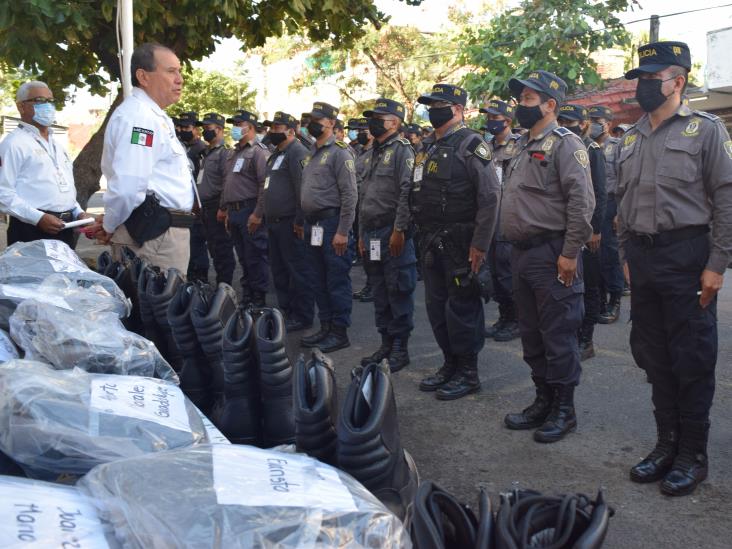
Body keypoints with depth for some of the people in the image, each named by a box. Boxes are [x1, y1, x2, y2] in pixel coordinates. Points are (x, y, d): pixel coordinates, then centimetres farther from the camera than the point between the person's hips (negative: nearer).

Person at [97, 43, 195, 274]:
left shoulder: (153, 116, 19)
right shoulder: (138, 116, -15)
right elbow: (127, 185, -26)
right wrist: (110, 226, -10)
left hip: (162, 230, 10)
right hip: (156, 234, -10)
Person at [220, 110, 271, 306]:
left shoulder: (259, 152, -10)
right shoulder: (234, 152, 18)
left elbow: (265, 185, -18)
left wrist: (258, 214, -22)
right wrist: (225, 208, 20)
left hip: (250, 212, -9)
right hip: (234, 212, 9)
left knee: (255, 258, -3)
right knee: (243, 258, 14)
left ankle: (259, 300, 4)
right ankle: (246, 297, 22)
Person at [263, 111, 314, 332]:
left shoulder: (298, 152, -12)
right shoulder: (277, 153, 20)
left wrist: (299, 221, -22)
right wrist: (267, 218, 22)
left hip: (290, 223, -10)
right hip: (274, 223, 10)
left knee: (297, 271, -4)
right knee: (279, 270, 15)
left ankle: (302, 317, 3)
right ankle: (286, 310, 26)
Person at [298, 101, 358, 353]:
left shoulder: (339, 152, -10)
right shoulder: (310, 154, 16)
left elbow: (349, 194, -16)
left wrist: (343, 231, -20)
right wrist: (304, 223, 16)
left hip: (332, 224, -9)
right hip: (312, 225, 9)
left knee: (337, 282, -2)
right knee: (317, 281, 13)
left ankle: (339, 333, 7)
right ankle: (325, 327, 24)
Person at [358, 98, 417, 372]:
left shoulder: (402, 150, -8)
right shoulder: (375, 154, 19)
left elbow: (407, 192, -17)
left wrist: (399, 230, -21)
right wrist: (362, 234, 17)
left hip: (393, 234, -9)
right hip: (372, 234, 9)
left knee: (398, 292, -2)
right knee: (379, 293, 13)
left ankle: (400, 349, 7)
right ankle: (386, 344, 22)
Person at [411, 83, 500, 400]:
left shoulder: (470, 145, -10)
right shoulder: (427, 148, 14)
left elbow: (490, 197, -16)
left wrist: (480, 244, -19)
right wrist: (422, 236, 14)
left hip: (460, 243, -8)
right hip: (431, 242, 8)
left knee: (461, 308, 0)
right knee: (436, 306, 13)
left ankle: (468, 373, 12)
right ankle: (450, 364, 27)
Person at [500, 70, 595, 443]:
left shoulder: (565, 144, -9)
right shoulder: (524, 148, 18)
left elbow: (582, 201, -18)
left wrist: (570, 253, -20)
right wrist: (514, 250, 16)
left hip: (551, 255, -9)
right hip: (521, 254, 9)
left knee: (558, 335, -1)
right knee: (531, 334, 14)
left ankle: (564, 409, 11)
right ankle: (543, 401, 27)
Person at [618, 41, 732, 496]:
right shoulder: (631, 140, 13)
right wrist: (628, 257, 14)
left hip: (687, 259, -6)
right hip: (644, 259, 6)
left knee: (693, 360, 2)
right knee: (654, 356, 12)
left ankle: (694, 454, 15)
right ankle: (667, 443, 26)